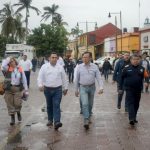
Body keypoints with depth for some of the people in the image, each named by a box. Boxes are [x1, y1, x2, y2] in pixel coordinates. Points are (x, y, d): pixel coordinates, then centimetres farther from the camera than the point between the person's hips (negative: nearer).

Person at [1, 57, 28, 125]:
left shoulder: (20, 69, 3)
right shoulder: (7, 69, 2)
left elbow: (24, 80, 5)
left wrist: (26, 90, 2)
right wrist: (7, 59, -8)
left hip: (18, 88, 0)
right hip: (9, 88, 1)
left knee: (18, 103, -3)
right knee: (10, 104, 4)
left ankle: (18, 113, 30)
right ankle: (12, 118, 16)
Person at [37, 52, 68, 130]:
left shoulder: (60, 67, 5)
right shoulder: (44, 67, 1)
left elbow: (64, 78, 11)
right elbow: (40, 77, -3)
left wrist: (65, 88, 14)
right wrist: (40, 85, -20)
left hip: (57, 89, -1)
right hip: (47, 89, 1)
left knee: (56, 105, -10)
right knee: (49, 106, 13)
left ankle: (57, 122, -18)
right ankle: (50, 120, 29)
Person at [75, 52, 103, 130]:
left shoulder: (94, 67, -3)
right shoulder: (79, 67, -3)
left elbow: (99, 78, -6)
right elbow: (77, 79, 5)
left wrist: (101, 87, -20)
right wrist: (76, 89, 8)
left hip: (92, 87, 2)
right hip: (83, 87, -2)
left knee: (90, 104, 15)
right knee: (85, 104, -15)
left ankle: (88, 117, 37)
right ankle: (86, 121, -17)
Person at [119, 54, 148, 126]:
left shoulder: (142, 68, 3)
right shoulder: (126, 68, -5)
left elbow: (144, 77, 12)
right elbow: (122, 78, 0)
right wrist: (120, 88, 0)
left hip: (138, 89, 4)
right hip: (129, 89, -3)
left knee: (136, 104, 11)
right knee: (130, 103, -10)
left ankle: (134, 117, 25)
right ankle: (131, 118, -17)